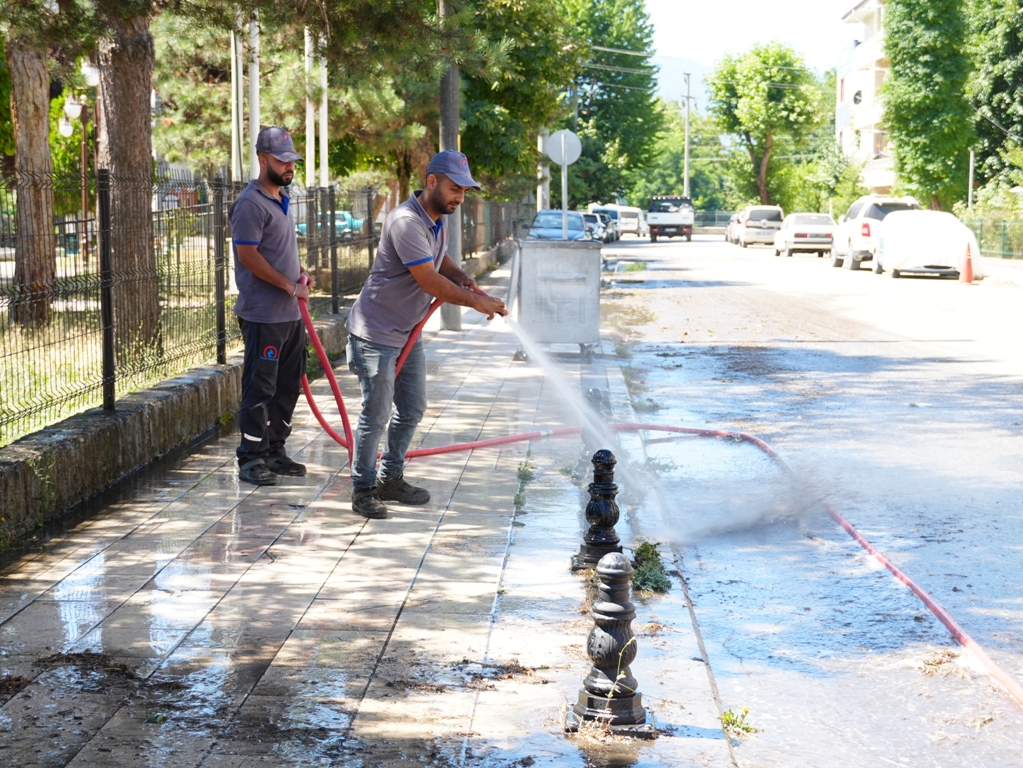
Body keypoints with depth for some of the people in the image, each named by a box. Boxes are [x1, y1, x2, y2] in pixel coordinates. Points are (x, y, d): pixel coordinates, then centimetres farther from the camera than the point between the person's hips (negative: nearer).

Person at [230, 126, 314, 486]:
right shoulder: (251, 204, -14)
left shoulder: (282, 200, 16)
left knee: (288, 385, 13)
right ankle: (251, 459, 2)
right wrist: (290, 285, -16)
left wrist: (300, 271, 8)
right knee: (260, 388, -5)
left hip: (291, 313, 9)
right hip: (263, 315, -9)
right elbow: (249, 255, -19)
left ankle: (274, 451, 23)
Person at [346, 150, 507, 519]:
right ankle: (363, 491, 8)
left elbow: (440, 260, 23)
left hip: (408, 333, 10)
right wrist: (476, 301, -18)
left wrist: (463, 278, 0)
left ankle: (391, 479, 28)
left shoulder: (437, 219, 7)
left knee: (412, 409, 15)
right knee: (377, 413, -4)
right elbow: (429, 281, -26)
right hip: (376, 334, -10)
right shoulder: (406, 221, -25)